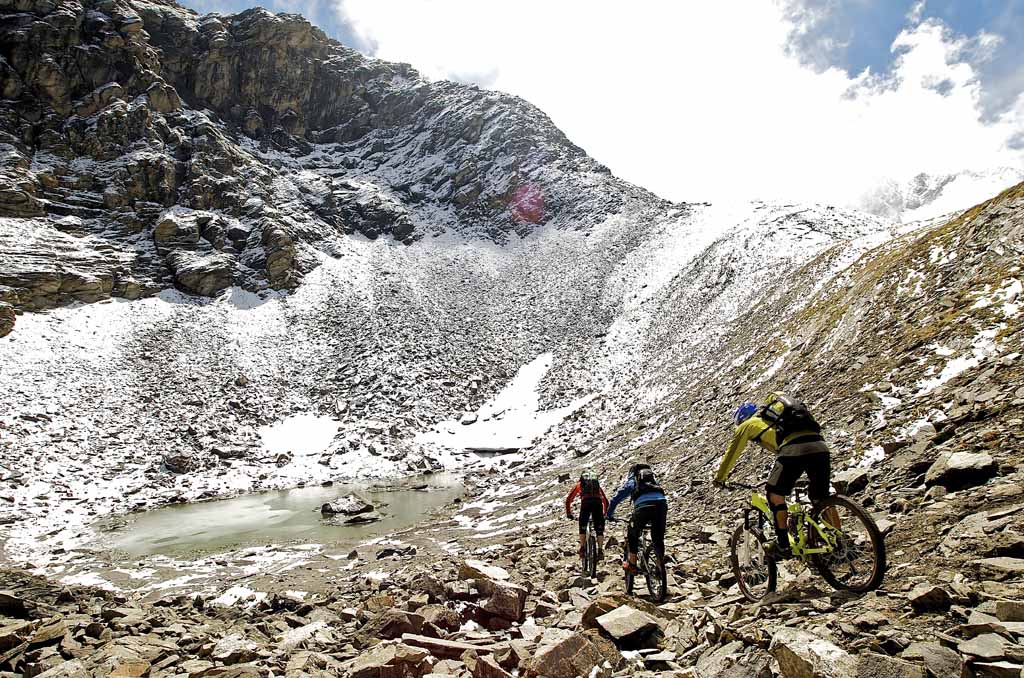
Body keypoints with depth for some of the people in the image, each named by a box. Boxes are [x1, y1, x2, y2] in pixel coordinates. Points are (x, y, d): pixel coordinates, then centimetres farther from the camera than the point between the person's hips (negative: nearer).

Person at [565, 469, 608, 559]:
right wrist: (604, 514, 50)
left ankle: (582, 549, 9)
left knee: (582, 527, 15)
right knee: (599, 528, 12)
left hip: (585, 502, -1)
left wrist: (569, 514, 36)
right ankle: (600, 550, 3)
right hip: (597, 502, 2)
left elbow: (568, 500, 27)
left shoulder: (579, 484, 31)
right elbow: (606, 501, 39)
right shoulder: (597, 483, 37)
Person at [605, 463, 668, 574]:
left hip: (643, 506, -3)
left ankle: (632, 564, 21)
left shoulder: (630, 481, 28)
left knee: (632, 535, 18)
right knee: (658, 538, 19)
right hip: (662, 503, 3)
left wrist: (609, 515, 37)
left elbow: (615, 499, 26)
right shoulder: (654, 479, 38)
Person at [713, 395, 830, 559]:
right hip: (820, 446, 6)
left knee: (775, 494, 12)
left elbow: (732, 453, 27)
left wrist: (719, 478, 40)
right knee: (821, 499, 21)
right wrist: (791, 477, 61)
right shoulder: (777, 416, 41)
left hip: (794, 449, -6)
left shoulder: (748, 424, 23)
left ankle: (783, 545, 13)